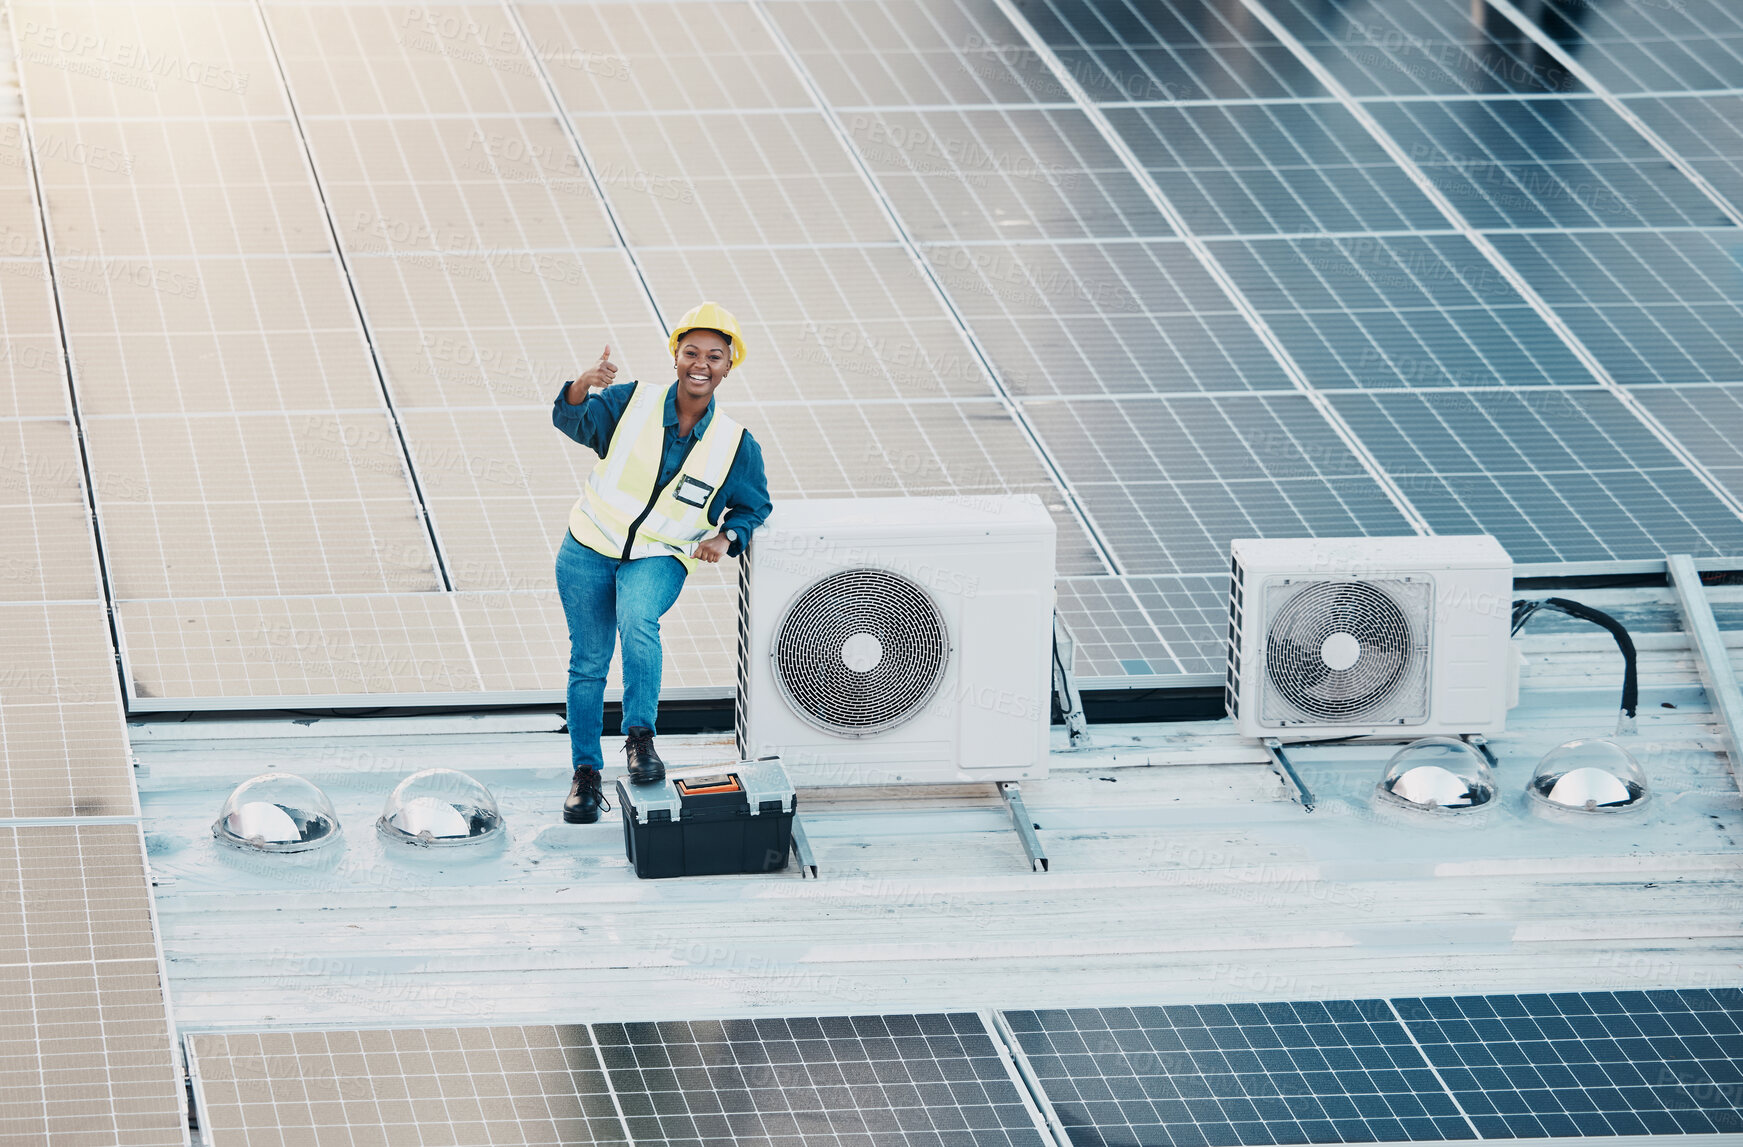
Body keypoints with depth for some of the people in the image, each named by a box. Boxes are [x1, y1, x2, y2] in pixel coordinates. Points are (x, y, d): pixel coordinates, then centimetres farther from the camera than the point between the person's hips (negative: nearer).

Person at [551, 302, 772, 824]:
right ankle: (586, 771, 15)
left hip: (658, 560, -1)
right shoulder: (632, 402, -8)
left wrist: (726, 537, -12)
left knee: (638, 625, -31)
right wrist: (584, 387, -45)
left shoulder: (736, 445, -4)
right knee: (589, 662, 2)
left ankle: (640, 735, -16)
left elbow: (754, 508, 10)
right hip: (590, 549, 1)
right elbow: (572, 419, -22)